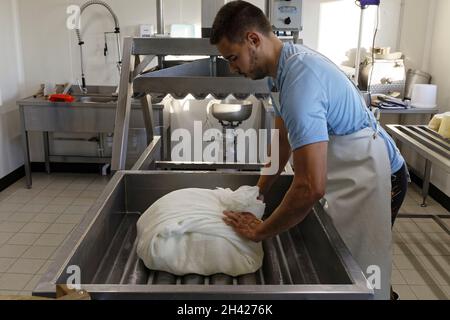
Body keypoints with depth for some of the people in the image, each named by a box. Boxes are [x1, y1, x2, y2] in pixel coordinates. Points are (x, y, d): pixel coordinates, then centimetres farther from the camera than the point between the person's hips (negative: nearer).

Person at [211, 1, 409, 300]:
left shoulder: (300, 81, -31)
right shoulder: (289, 60, -1)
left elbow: (311, 187, -37)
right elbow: (284, 138, 11)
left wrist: (260, 231, -24)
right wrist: (261, 191, 12)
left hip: (372, 179, -9)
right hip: (356, 175, 9)